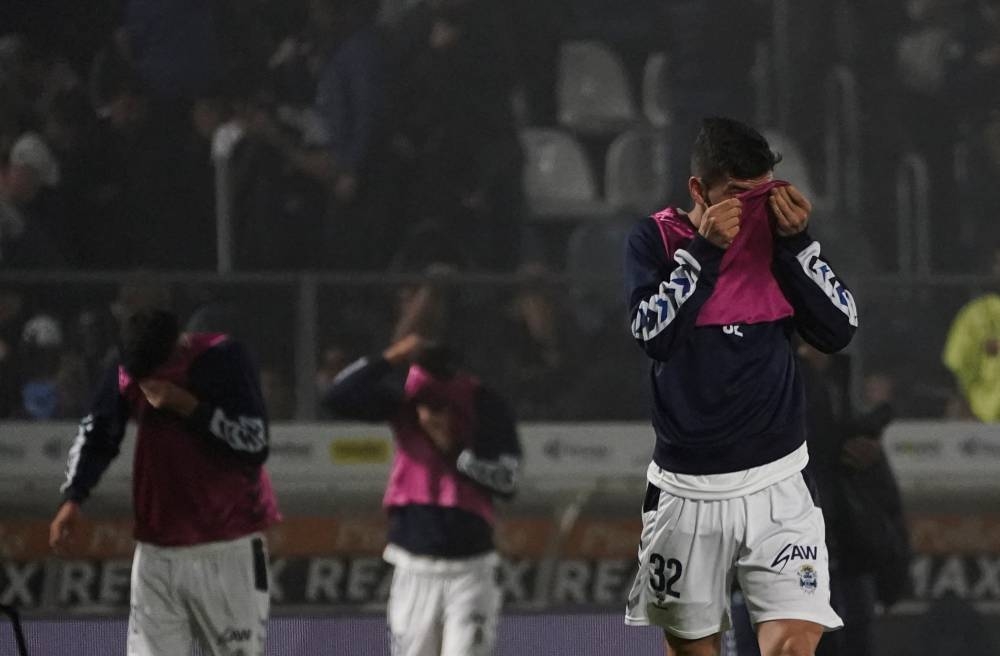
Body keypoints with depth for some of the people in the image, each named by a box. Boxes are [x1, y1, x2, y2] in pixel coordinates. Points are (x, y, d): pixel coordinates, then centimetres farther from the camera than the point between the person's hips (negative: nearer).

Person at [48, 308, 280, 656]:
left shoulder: (225, 360, -13)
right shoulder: (129, 370, -1)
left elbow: (254, 447, -18)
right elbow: (96, 433, 11)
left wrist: (189, 407, -23)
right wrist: (73, 498, -2)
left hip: (228, 550, -4)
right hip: (156, 550, 4)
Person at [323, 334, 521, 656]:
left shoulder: (486, 409, -8)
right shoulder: (403, 406, -2)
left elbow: (507, 479, -11)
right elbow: (338, 397, -13)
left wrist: (453, 450, -17)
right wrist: (390, 358, -17)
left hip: (470, 570, -2)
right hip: (414, 569, 2)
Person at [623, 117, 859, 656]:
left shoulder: (779, 232, 5)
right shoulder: (654, 239, -2)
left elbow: (839, 331, -2)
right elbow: (652, 333, -16)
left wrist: (796, 241, -11)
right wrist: (704, 249, -20)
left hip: (777, 484, 1)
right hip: (686, 489, -1)